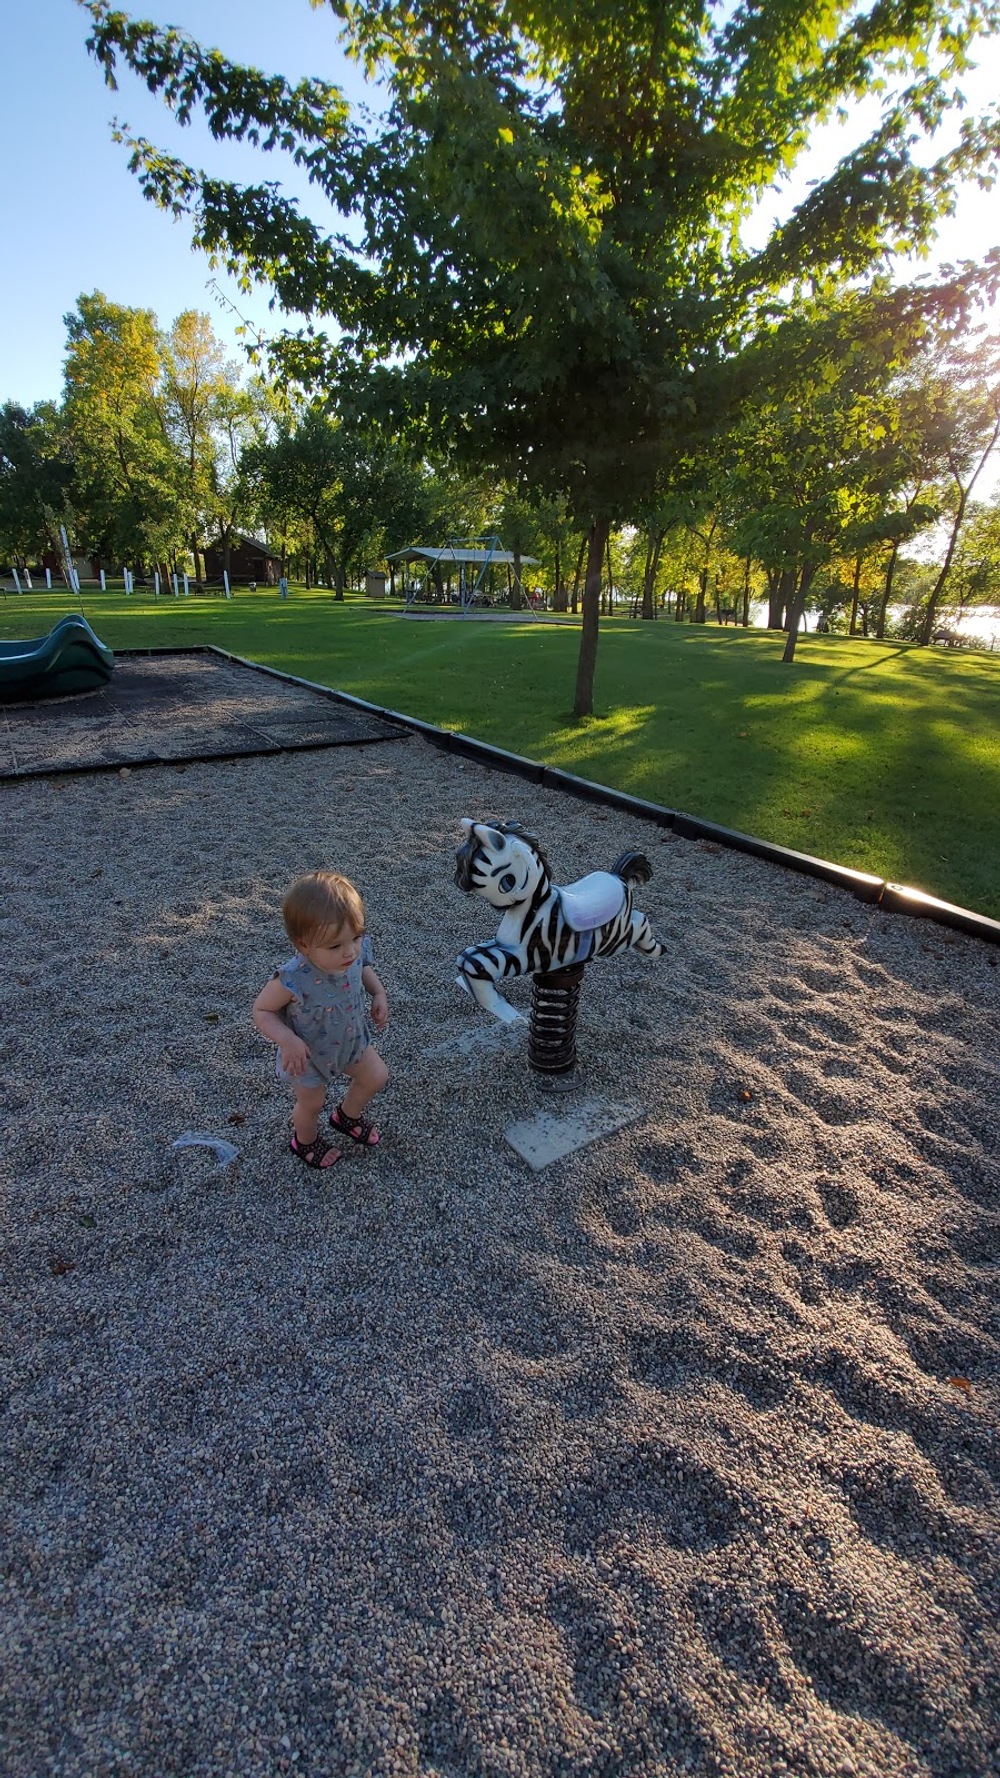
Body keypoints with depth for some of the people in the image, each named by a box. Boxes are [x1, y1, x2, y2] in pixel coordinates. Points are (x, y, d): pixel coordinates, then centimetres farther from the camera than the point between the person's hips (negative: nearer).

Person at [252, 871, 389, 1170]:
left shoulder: (356, 952, -28)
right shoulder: (293, 981, -44)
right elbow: (261, 1011, -25)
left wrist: (378, 993, -15)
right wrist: (287, 1040, -38)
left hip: (352, 1039, 5)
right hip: (309, 1055, -4)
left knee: (377, 1077, 22)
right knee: (312, 1104, 22)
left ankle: (347, 1116, 54)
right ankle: (305, 1141, 58)